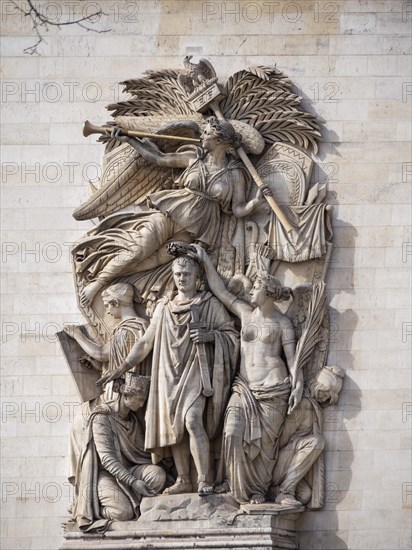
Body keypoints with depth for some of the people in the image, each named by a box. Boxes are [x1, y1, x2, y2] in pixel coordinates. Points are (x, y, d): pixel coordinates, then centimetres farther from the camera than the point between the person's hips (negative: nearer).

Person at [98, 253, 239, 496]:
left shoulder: (211, 304, 3)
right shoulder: (164, 308, 15)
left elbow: (232, 334, 3)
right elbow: (146, 342, 16)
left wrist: (209, 335, -16)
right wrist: (121, 370, 11)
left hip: (197, 371, -5)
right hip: (171, 374, 5)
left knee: (192, 421, -22)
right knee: (175, 426, 0)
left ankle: (205, 480, -21)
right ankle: (183, 481, 6)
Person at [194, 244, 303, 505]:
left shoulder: (283, 322, 5)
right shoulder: (245, 312, 13)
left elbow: (292, 356, 2)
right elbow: (219, 289, 15)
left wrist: (297, 384, -10)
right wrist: (205, 260, 13)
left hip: (273, 388, -3)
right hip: (245, 386, 3)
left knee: (265, 439, -4)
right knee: (234, 433, -14)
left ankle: (259, 488, 7)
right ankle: (235, 481, 0)